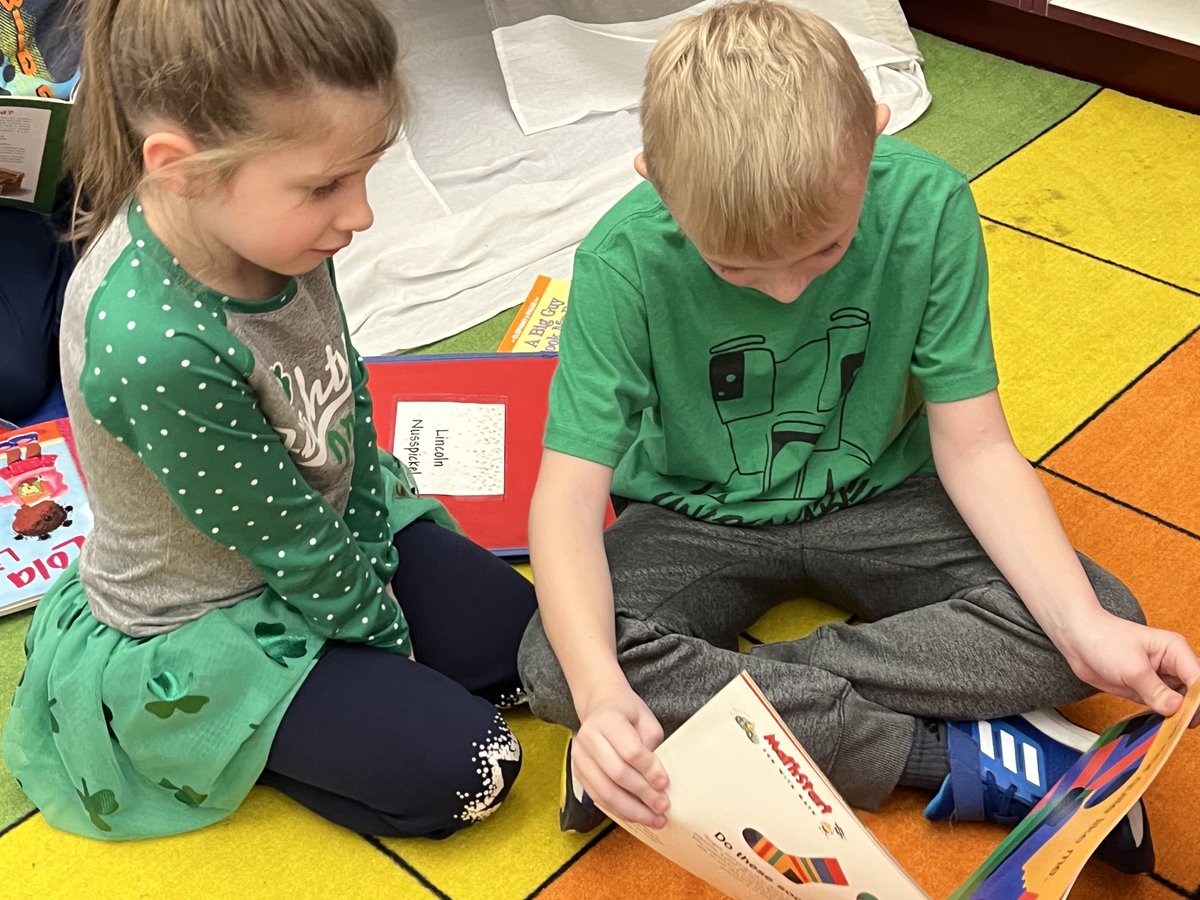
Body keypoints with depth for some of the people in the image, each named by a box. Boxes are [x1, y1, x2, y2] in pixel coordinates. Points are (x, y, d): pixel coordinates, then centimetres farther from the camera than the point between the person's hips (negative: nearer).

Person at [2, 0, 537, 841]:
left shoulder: (272, 224, -17)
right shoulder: (155, 347, -40)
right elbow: (294, 548, -24)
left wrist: (372, 563, 0)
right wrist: (384, 637, -8)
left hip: (335, 529, 7)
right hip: (202, 638, -7)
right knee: (469, 768, -8)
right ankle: (230, 743, 10)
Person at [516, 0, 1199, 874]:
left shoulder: (928, 206, -22)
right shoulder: (624, 263, -25)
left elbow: (973, 446, -16)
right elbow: (568, 498, -26)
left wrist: (1087, 630, -29)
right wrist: (600, 694, -43)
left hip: (874, 499, 2)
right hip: (700, 519, -1)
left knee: (1112, 620, -20)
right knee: (553, 666, -29)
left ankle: (700, 705, -20)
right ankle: (953, 757, -21)